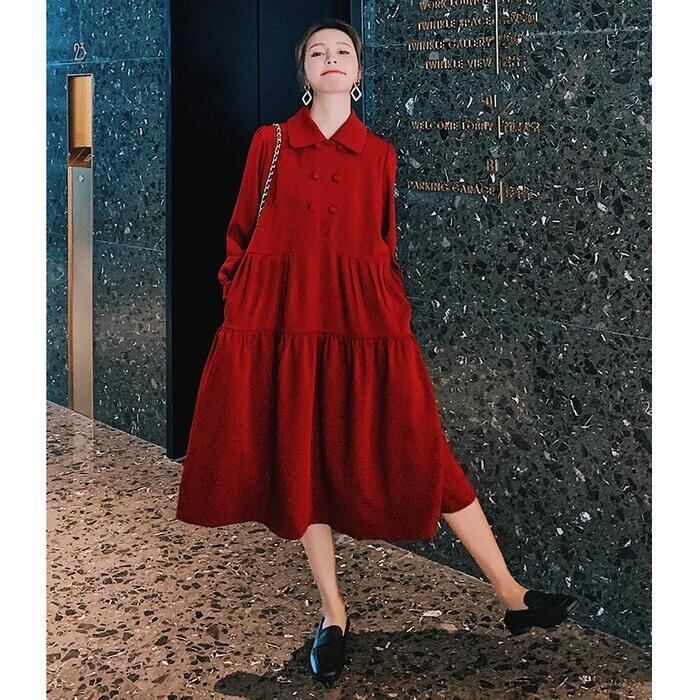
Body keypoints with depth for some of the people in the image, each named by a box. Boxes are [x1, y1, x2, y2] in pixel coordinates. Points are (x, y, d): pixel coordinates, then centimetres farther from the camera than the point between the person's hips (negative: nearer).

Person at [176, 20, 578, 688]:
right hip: (283, 321, 0)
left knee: (421, 452, -3)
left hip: (363, 320, 0)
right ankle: (332, 616, 17)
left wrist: (393, 311, 5)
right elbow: (241, 234, 10)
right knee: (303, 458, 4)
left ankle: (512, 598, 3)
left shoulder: (379, 155, 9)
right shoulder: (270, 143, 7)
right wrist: (239, 304, 3)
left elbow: (386, 246, 13)